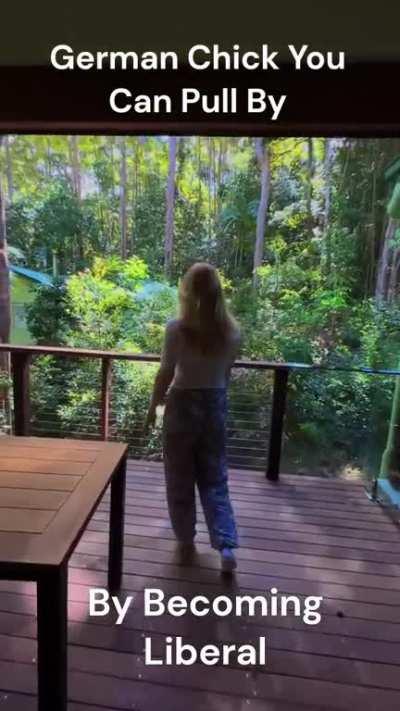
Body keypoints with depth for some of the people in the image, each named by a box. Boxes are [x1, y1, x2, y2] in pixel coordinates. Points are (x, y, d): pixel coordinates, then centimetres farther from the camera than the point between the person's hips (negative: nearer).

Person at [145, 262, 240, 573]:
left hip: (183, 405, -3)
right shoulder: (232, 331, -5)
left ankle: (186, 539, 33)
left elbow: (165, 374, -10)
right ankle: (227, 545, 12)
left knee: (180, 478, 16)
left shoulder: (177, 328, -16)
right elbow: (226, 373, 4)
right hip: (216, 406, 3)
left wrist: (153, 406, 5)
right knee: (215, 479, 17)